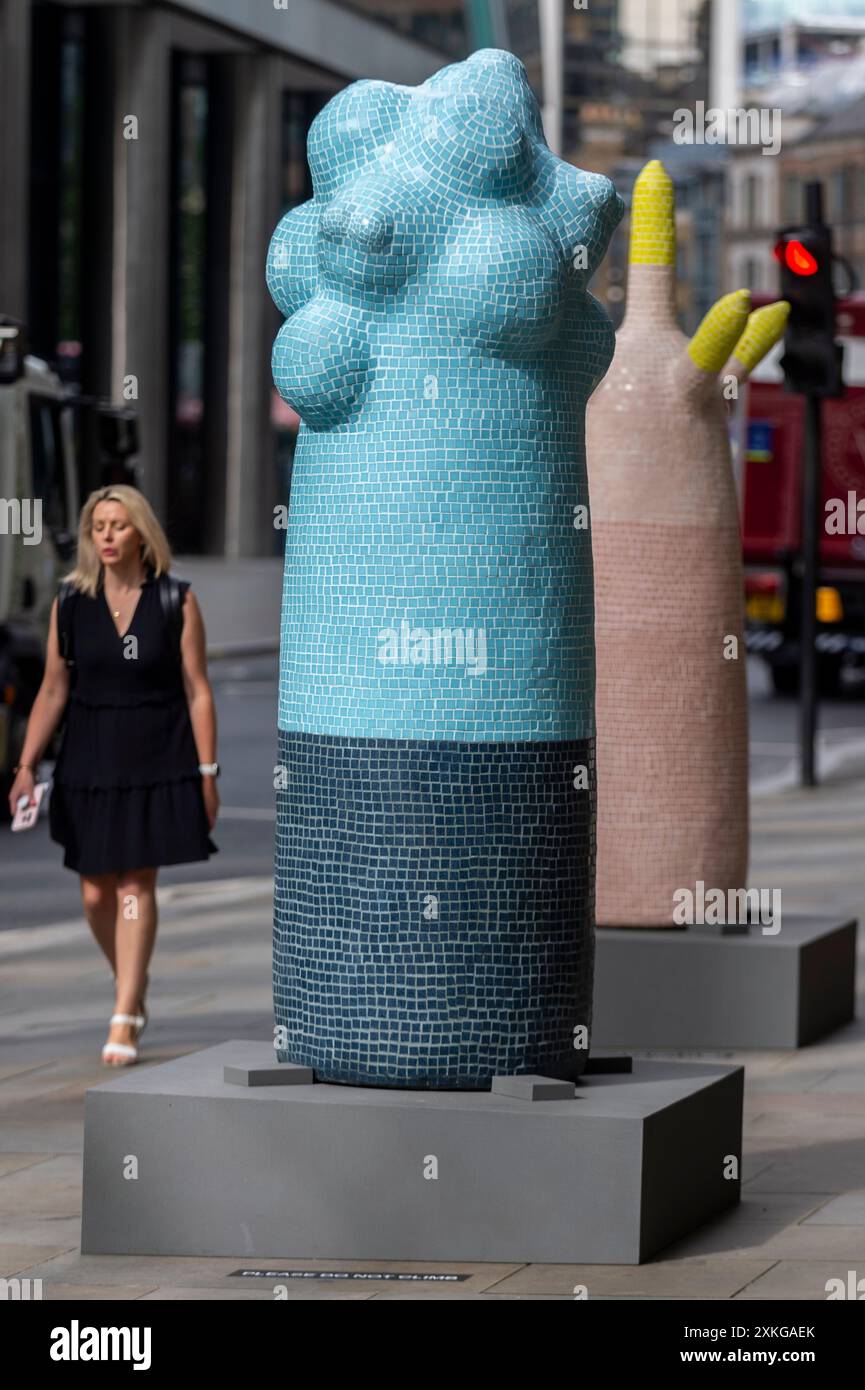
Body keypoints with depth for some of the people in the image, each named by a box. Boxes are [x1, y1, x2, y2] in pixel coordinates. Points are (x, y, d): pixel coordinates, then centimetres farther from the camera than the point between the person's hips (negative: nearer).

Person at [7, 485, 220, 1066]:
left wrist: (208, 774, -5)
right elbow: (53, 691, 6)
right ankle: (132, 983, 32)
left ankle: (124, 1021, -7)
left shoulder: (176, 601, -4)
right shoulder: (70, 605, 2)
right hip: (90, 760, 3)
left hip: (158, 762, -3)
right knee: (96, 893, 5)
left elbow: (198, 690, -2)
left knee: (136, 885, -8)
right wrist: (27, 765, -3)